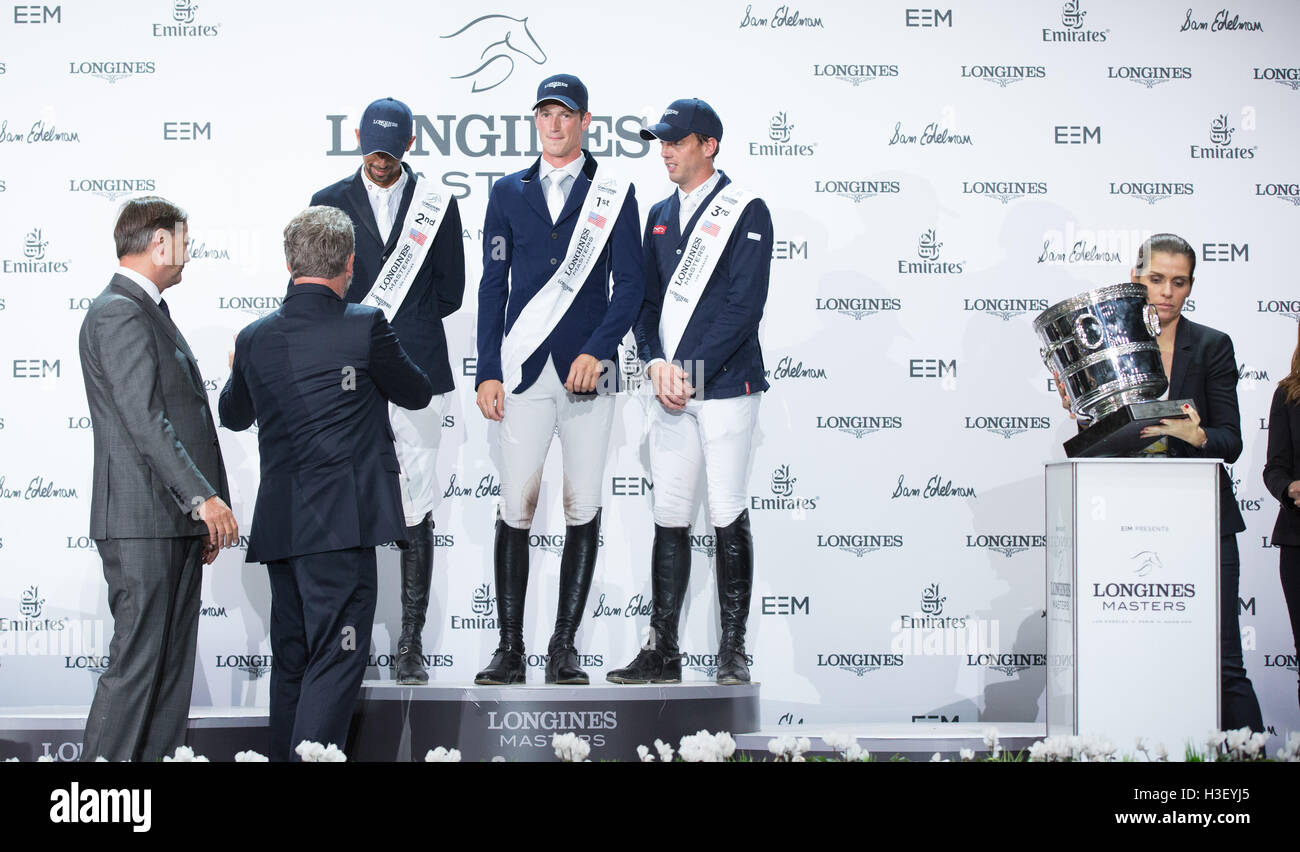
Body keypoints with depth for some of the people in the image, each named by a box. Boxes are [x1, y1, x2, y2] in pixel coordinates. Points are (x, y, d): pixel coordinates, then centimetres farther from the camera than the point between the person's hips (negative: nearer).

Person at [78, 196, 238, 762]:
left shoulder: (149, 312, 21)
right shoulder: (119, 314, -12)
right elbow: (144, 420, -21)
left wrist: (202, 517, 22)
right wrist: (203, 497, -24)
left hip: (176, 523, 10)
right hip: (143, 523, -10)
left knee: (172, 665, 9)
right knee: (137, 663, -9)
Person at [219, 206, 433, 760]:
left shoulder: (255, 338, 7)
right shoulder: (365, 327, -8)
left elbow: (234, 415, 24)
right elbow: (417, 394, 7)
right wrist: (394, 363, 28)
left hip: (278, 524, 6)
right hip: (341, 524, -6)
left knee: (291, 661, 15)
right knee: (336, 661, -6)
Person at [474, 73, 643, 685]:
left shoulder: (614, 194, 7)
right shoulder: (508, 193, 12)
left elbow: (630, 285, 2)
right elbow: (492, 286, 11)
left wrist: (596, 350, -11)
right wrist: (488, 370, 3)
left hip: (587, 371, -1)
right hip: (522, 371, 1)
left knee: (583, 509, 0)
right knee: (515, 509, -3)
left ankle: (565, 646, 7)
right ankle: (510, 647, 2)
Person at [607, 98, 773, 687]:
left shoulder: (746, 213, -3)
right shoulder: (660, 216, 17)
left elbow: (743, 306, -11)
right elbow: (647, 297, 15)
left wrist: (690, 371, -14)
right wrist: (657, 362, -3)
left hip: (726, 384, -6)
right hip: (669, 389, 6)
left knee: (728, 516, -4)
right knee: (669, 518, 5)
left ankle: (733, 650, 2)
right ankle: (662, 653, 8)